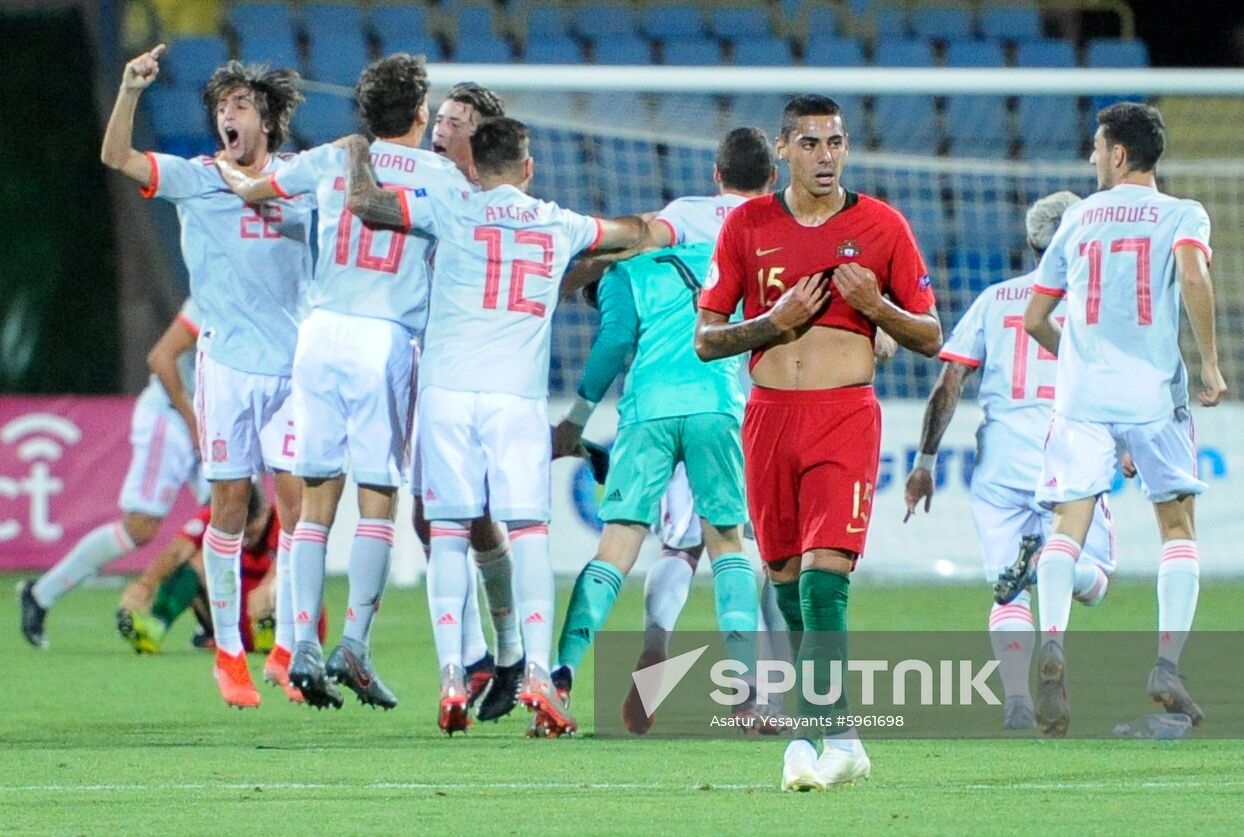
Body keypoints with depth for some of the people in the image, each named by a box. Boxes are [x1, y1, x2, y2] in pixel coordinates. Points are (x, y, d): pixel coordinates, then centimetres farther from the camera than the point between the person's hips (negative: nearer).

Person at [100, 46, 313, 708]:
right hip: (227, 361, -1)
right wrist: (130, 90, -21)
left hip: (293, 362, 1)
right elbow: (117, 157, -7)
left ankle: (289, 648, 4)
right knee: (229, 503, 0)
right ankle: (228, 651, 9)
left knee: (297, 498, -5)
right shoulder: (196, 180, 3)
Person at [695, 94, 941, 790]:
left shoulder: (881, 226, 3)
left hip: (846, 414, -3)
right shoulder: (748, 225, 7)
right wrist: (776, 322, -8)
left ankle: (828, 734, -20)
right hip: (769, 414, 3)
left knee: (824, 574, -17)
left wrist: (877, 306, -10)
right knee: (787, 581, 6)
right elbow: (706, 339, 8)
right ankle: (840, 740, 17)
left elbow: (931, 337, 8)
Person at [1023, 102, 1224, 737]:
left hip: (1081, 395, 1)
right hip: (1154, 392, -1)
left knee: (1068, 523, -4)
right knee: (1177, 526, 9)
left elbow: (1034, 320, 19)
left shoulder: (1077, 220, 15)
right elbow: (1192, 276, -17)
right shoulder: (1181, 215, 5)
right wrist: (1210, 362, -9)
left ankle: (1052, 640, -30)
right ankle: (1167, 661, -8)